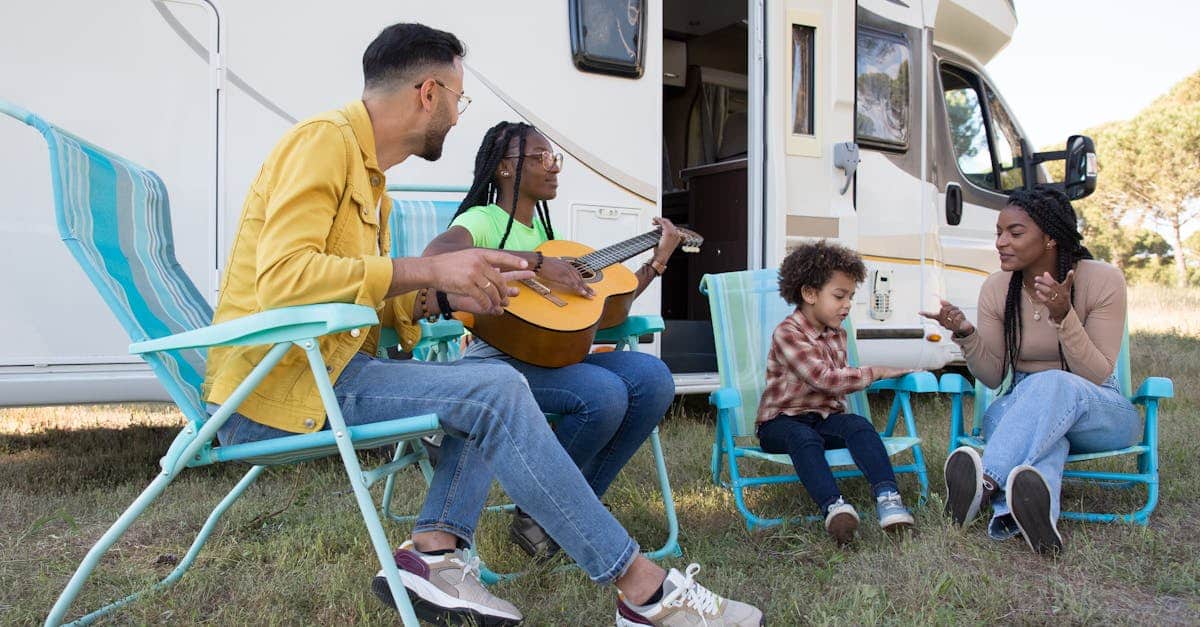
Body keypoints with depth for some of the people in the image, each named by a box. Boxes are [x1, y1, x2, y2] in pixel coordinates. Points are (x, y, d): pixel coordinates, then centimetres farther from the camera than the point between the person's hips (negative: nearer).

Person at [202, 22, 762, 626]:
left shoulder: (368, 172, 20)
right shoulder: (324, 139, -10)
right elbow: (282, 278, -24)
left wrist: (442, 297, 1)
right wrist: (428, 269, -21)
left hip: (326, 367, 10)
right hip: (276, 381, -10)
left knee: (497, 377, 3)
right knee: (494, 393, -23)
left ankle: (434, 547, -12)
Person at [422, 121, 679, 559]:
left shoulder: (541, 231, 22)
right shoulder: (483, 220, -2)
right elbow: (436, 254, -28)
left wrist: (658, 260, 17)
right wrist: (535, 262, -27)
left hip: (549, 355, 8)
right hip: (495, 362, -7)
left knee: (653, 377, -14)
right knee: (603, 393, -31)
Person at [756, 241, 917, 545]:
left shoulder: (837, 335, 11)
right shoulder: (787, 334, -16)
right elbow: (824, 379, -24)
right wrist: (875, 373, -17)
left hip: (825, 416, 6)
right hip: (781, 420, -6)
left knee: (858, 425, -24)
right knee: (804, 438, -37)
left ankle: (887, 497, -38)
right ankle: (834, 506, -56)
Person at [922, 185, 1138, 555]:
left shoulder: (1103, 281, -11)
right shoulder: (997, 289, -2)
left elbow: (1098, 376, -15)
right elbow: (993, 377, -2)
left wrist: (1063, 316, -29)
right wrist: (964, 334, -21)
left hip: (1099, 410, -2)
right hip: (1023, 406, 2)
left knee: (1052, 385, -38)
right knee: (1000, 411, -37)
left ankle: (988, 482, -58)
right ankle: (1035, 514, -65)